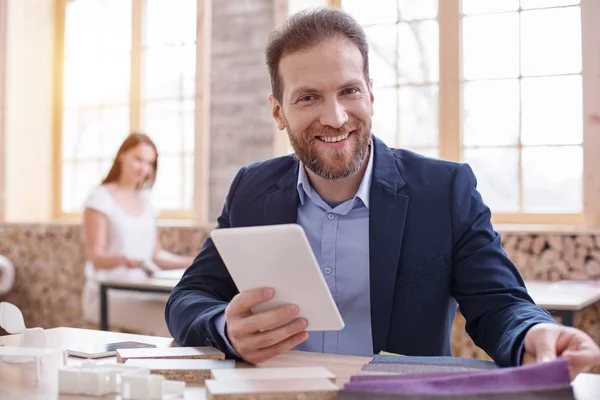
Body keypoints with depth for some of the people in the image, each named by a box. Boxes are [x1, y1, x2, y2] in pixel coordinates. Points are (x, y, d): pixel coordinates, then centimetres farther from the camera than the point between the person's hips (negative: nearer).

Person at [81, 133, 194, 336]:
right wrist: (122, 259, -32)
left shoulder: (145, 200, 17)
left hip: (142, 290, 6)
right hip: (107, 294, -6)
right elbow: (95, 256, -11)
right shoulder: (100, 197, -4)